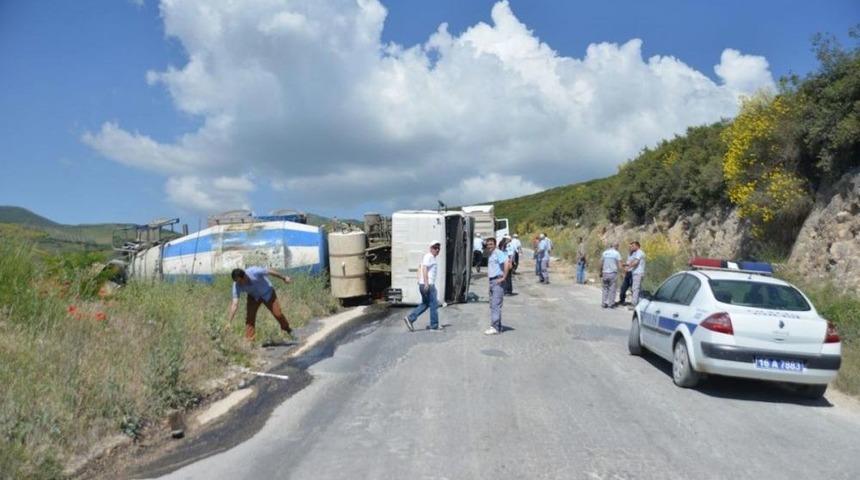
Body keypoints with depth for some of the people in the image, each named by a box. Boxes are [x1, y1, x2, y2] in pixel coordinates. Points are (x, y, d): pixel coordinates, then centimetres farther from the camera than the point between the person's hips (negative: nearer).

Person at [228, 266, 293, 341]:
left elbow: (270, 272, -22)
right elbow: (234, 304, -29)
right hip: (253, 296, 2)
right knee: (249, 316, -16)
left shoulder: (255, 272, -38)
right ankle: (249, 339, -5)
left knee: (278, 313, 3)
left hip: (268, 293, -2)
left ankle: (287, 329, 30)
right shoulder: (237, 286, -29)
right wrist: (229, 322, -34)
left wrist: (284, 278, -8)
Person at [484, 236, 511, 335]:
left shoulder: (498, 253, -12)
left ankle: (495, 327, -11)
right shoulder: (490, 255, 18)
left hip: (498, 281, -10)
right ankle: (498, 326, 18)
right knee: (492, 305, 12)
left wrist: (504, 277, -24)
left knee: (496, 305, -11)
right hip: (491, 281, 10)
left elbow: (507, 264, -25)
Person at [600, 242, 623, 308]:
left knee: (605, 288, 11)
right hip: (613, 273, -3)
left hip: (605, 273, 3)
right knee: (612, 289, 4)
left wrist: (601, 273, 17)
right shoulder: (616, 253, -5)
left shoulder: (604, 252, 5)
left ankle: (604, 303, 8)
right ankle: (610, 303, 4)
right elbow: (619, 265, -9)